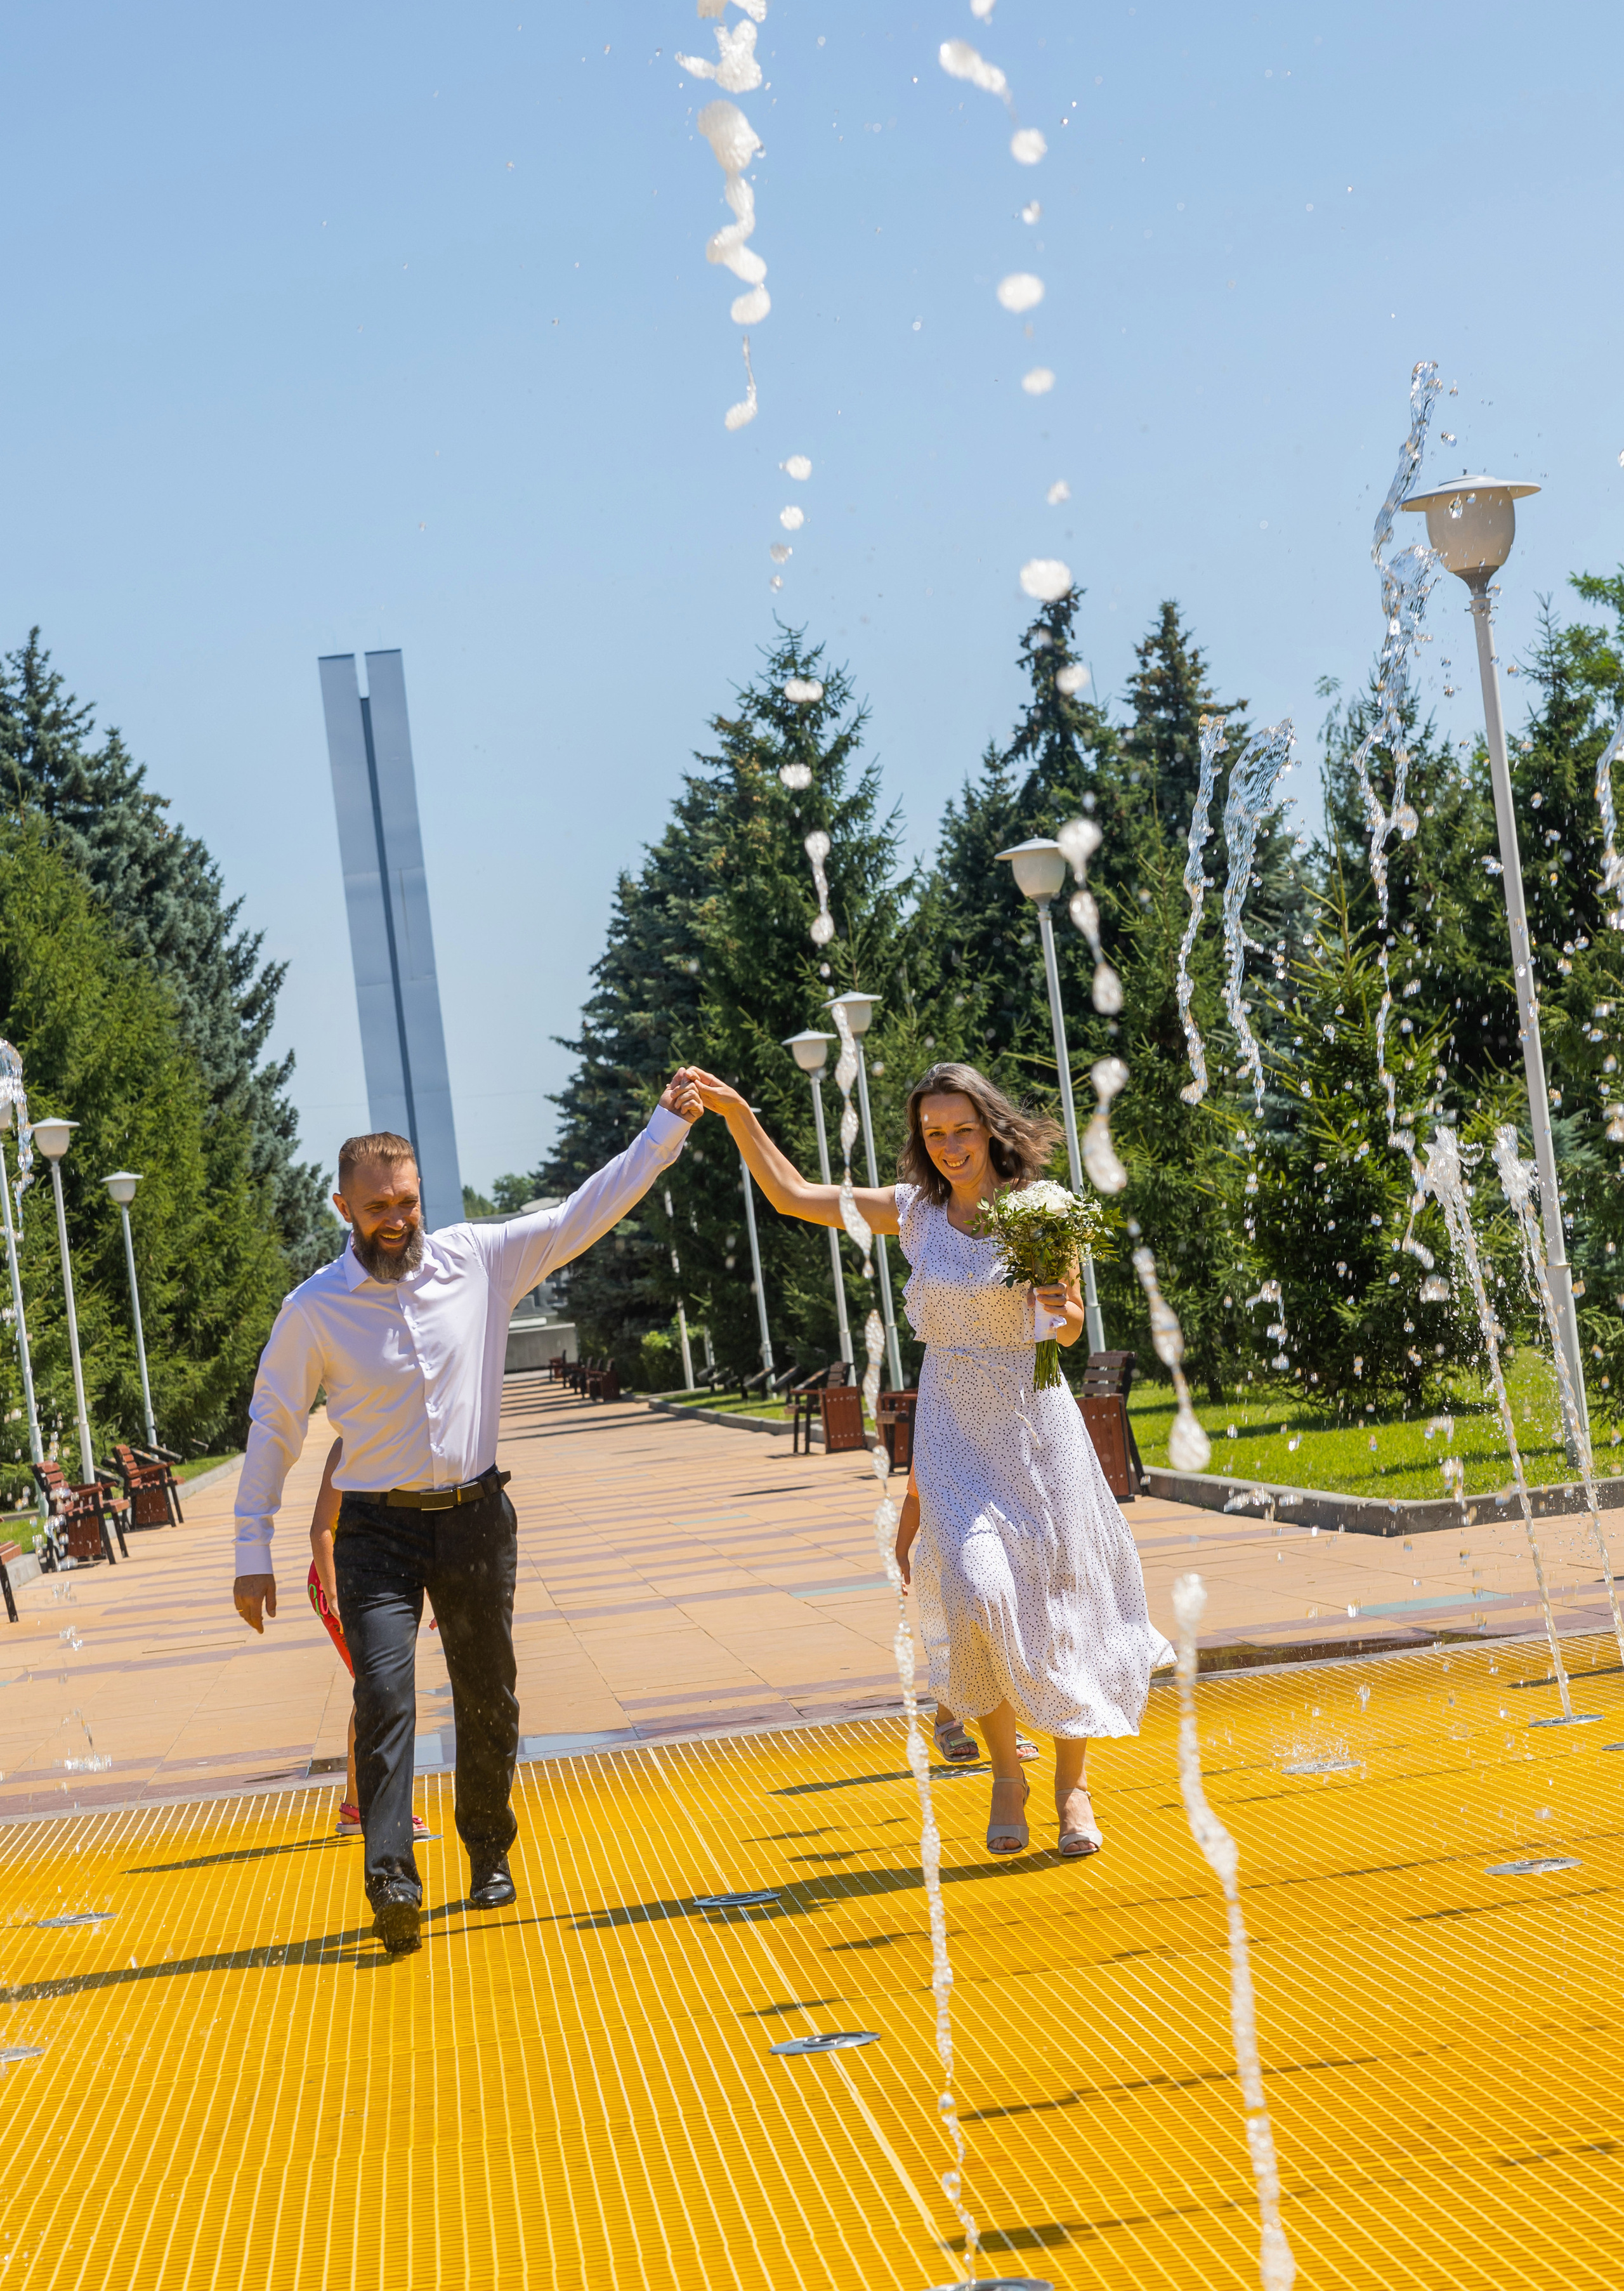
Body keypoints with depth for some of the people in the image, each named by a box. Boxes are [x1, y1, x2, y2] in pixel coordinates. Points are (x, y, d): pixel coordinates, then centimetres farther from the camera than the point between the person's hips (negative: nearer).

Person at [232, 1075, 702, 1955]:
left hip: (476, 1518, 3)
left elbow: (584, 1214, 3)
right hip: (378, 1528, -2)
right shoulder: (314, 1310, -6)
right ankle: (392, 1879, -23)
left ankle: (489, 1853, 29)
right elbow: (273, 1428, 0)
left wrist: (665, 1130, -1)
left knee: (488, 1698, 10)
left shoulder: (478, 1259, -2)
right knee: (386, 1693, -18)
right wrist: (252, 1553, 0)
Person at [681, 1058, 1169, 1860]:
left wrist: (1063, 1311, -25)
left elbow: (1070, 1330, -1)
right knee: (977, 1593, -16)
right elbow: (790, 1194, 5)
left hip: (1034, 1427, -1)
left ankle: (1073, 1783, 18)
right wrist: (737, 1115, -4)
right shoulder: (915, 1214, 3)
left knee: (1060, 1606, 2)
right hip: (951, 1431, 1)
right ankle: (1006, 1777, 2)